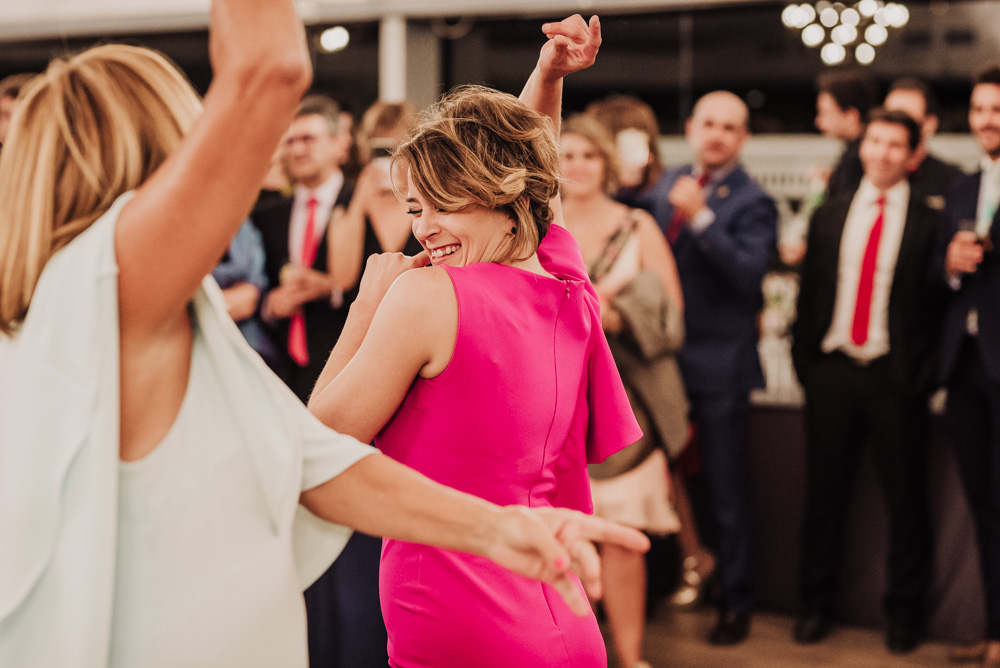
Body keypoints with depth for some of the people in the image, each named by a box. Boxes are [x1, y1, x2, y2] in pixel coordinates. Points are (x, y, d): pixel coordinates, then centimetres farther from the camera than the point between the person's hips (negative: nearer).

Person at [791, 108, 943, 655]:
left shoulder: (930, 223, -1)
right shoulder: (828, 217, 11)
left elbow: (939, 304, -3)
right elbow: (808, 295, 12)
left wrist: (923, 374, -10)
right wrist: (804, 361, 4)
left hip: (896, 378, -3)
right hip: (832, 370, 3)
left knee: (905, 498, 6)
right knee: (824, 492, 9)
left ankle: (904, 611, 19)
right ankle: (816, 604, 21)